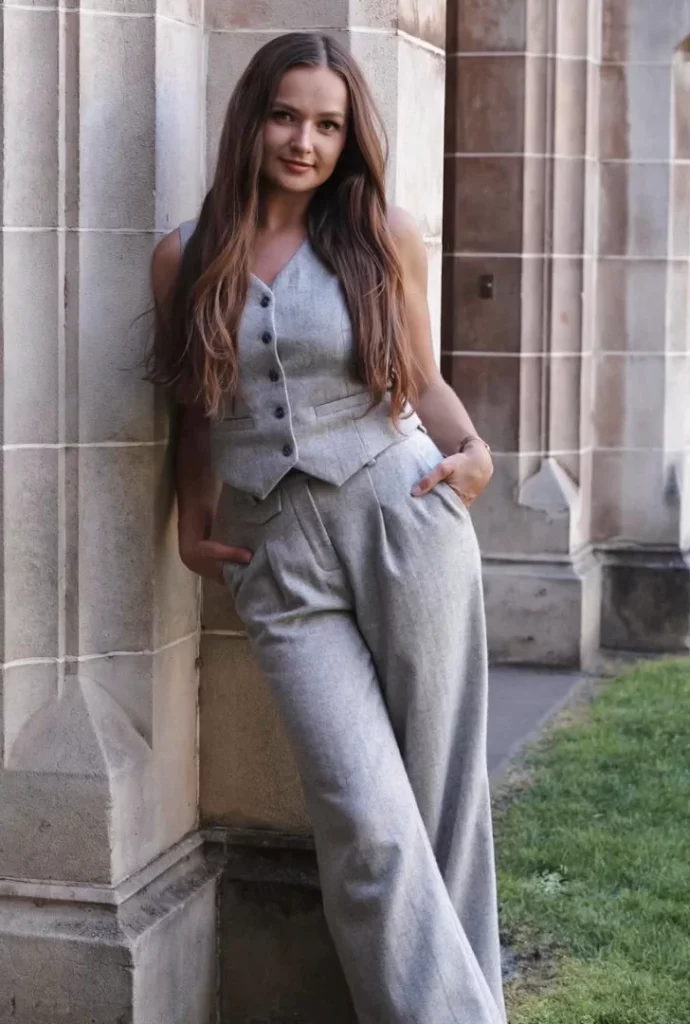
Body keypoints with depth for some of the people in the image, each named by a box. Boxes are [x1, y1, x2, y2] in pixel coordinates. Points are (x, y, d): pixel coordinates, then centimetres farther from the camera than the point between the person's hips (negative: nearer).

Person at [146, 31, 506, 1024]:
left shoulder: (385, 237, 6)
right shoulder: (185, 256, 8)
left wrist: (473, 449, -3)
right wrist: (192, 531, 10)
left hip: (405, 519, 0)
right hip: (280, 561, 0)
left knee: (442, 798, 2)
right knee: (369, 822, -8)